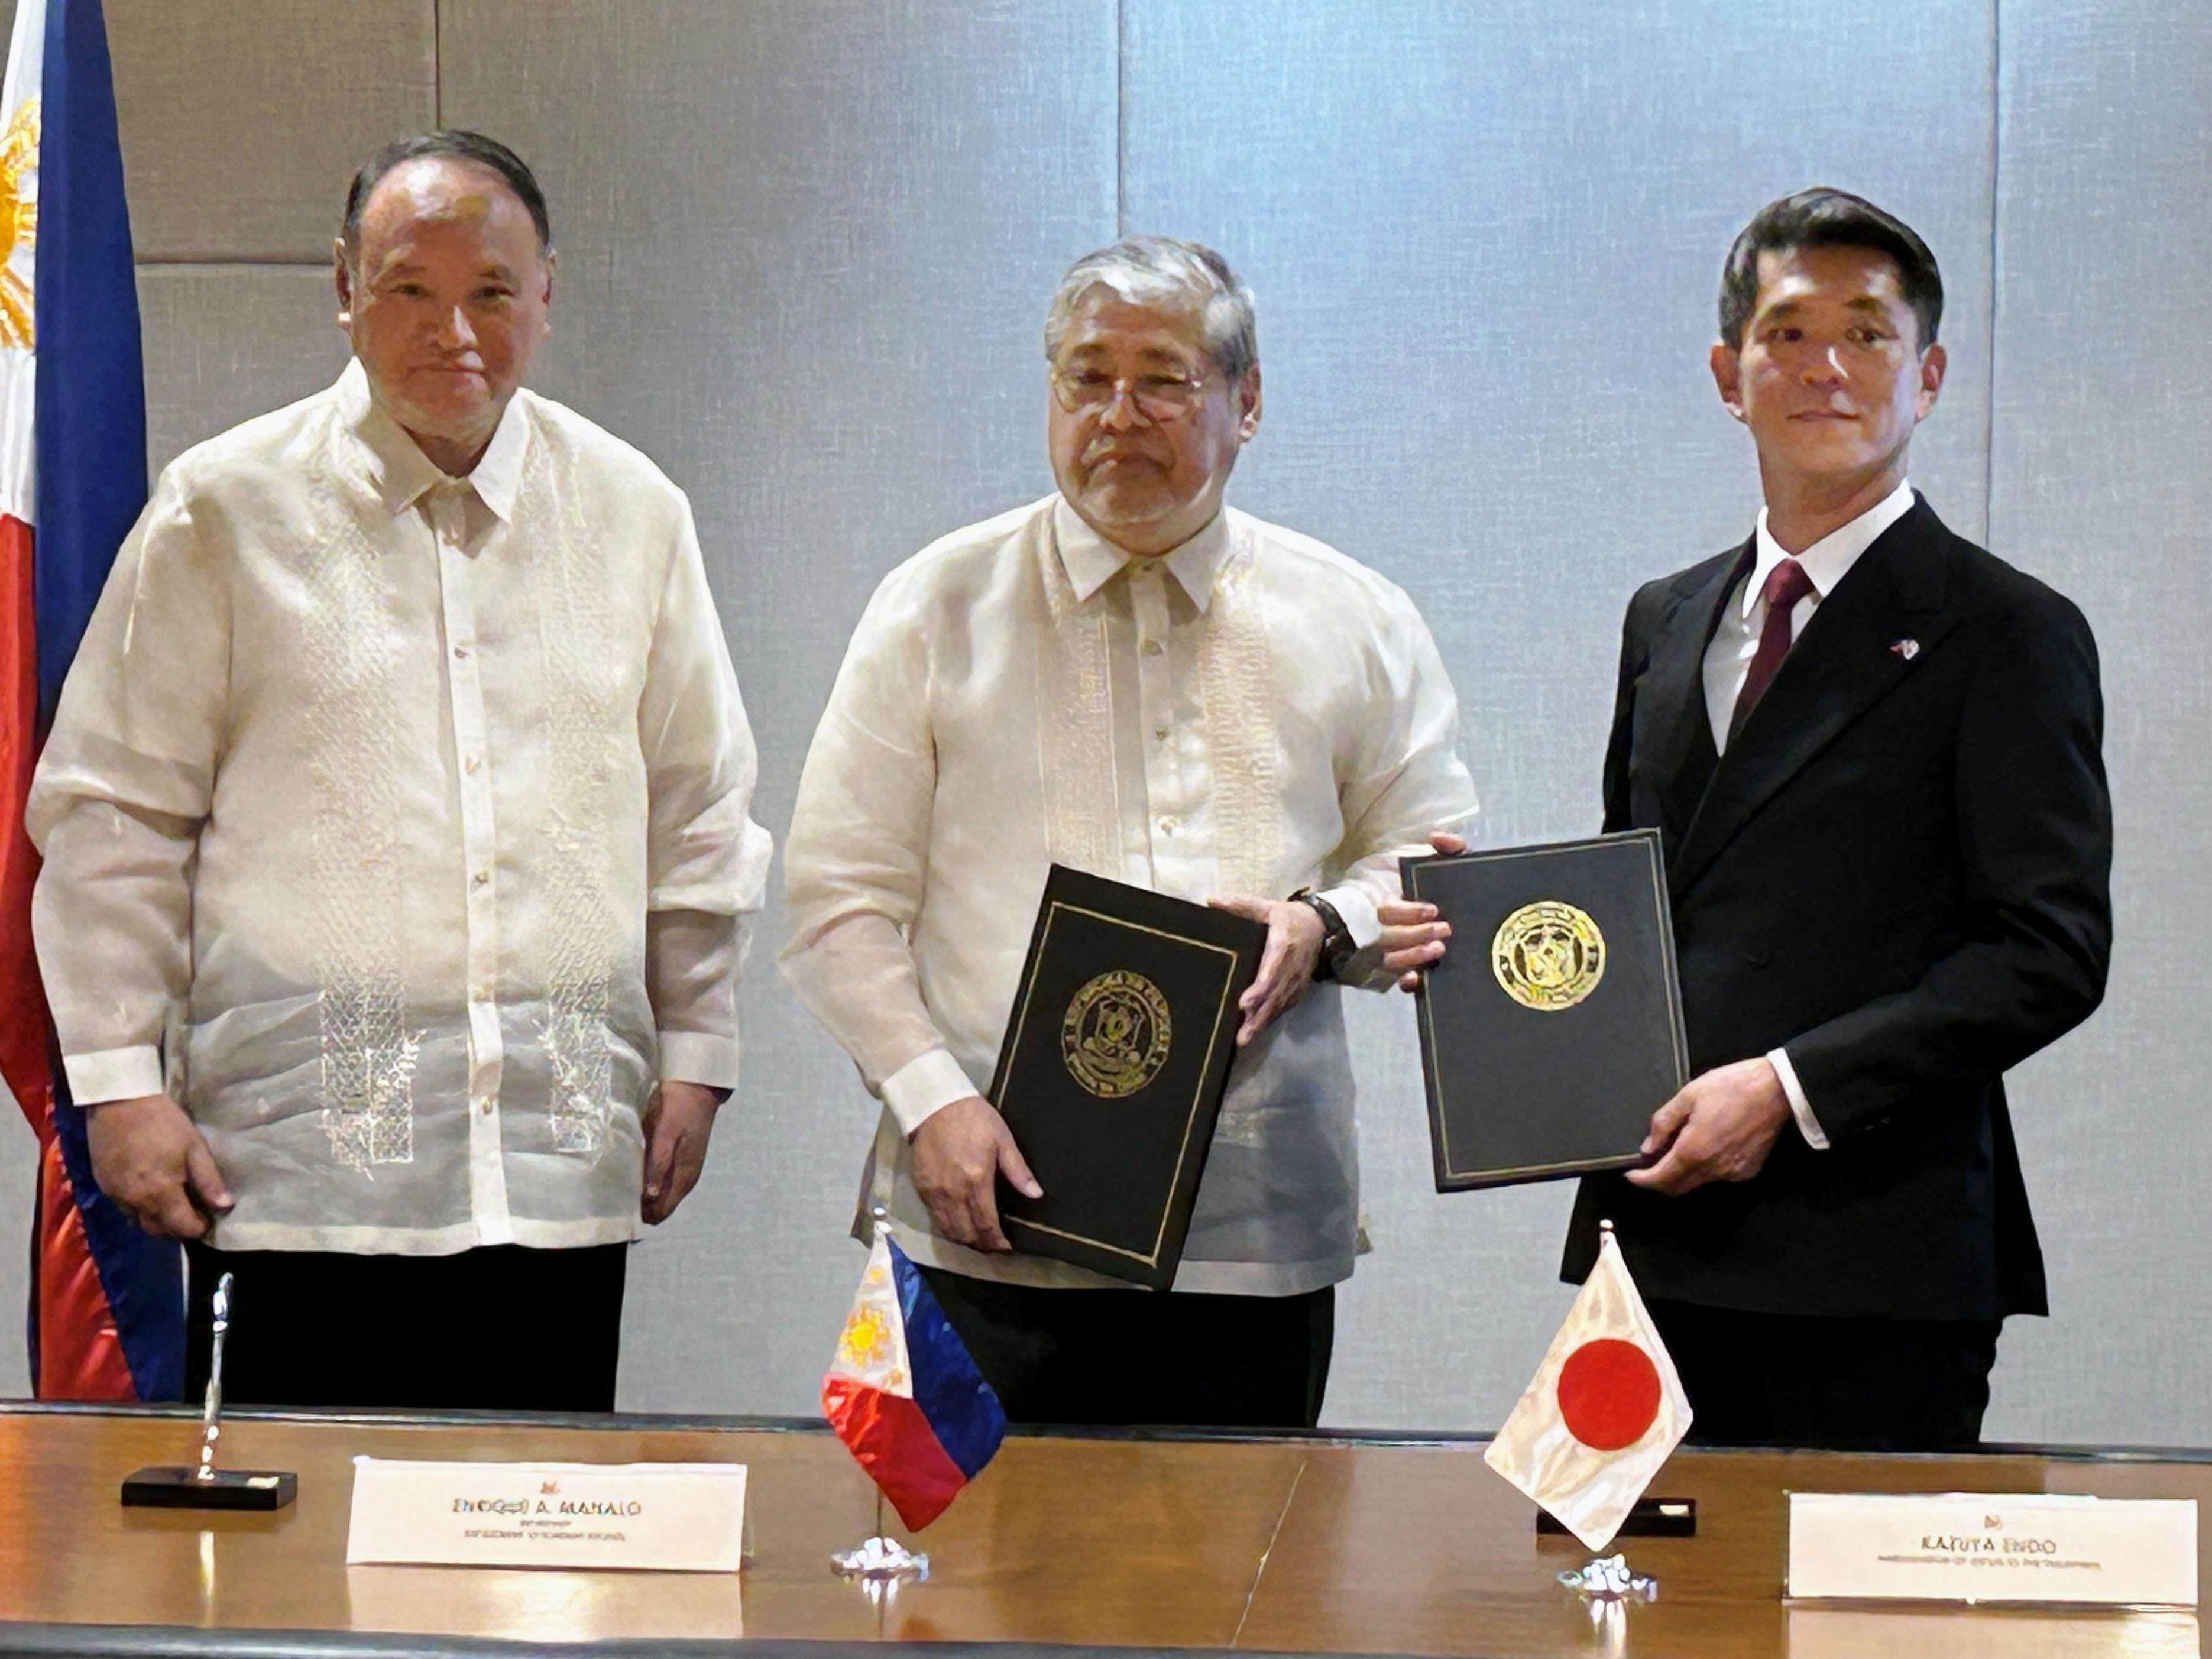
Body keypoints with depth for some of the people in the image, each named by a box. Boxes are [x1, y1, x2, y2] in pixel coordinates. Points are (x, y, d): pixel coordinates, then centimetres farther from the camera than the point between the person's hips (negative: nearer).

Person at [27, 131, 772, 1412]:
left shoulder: (634, 514, 10)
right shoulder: (229, 507, 1)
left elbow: (699, 814, 17)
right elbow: (114, 815, 3)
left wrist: (693, 1058, 14)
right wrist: (121, 1080, -3)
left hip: (562, 1158, 3)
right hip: (298, 1151, -3)